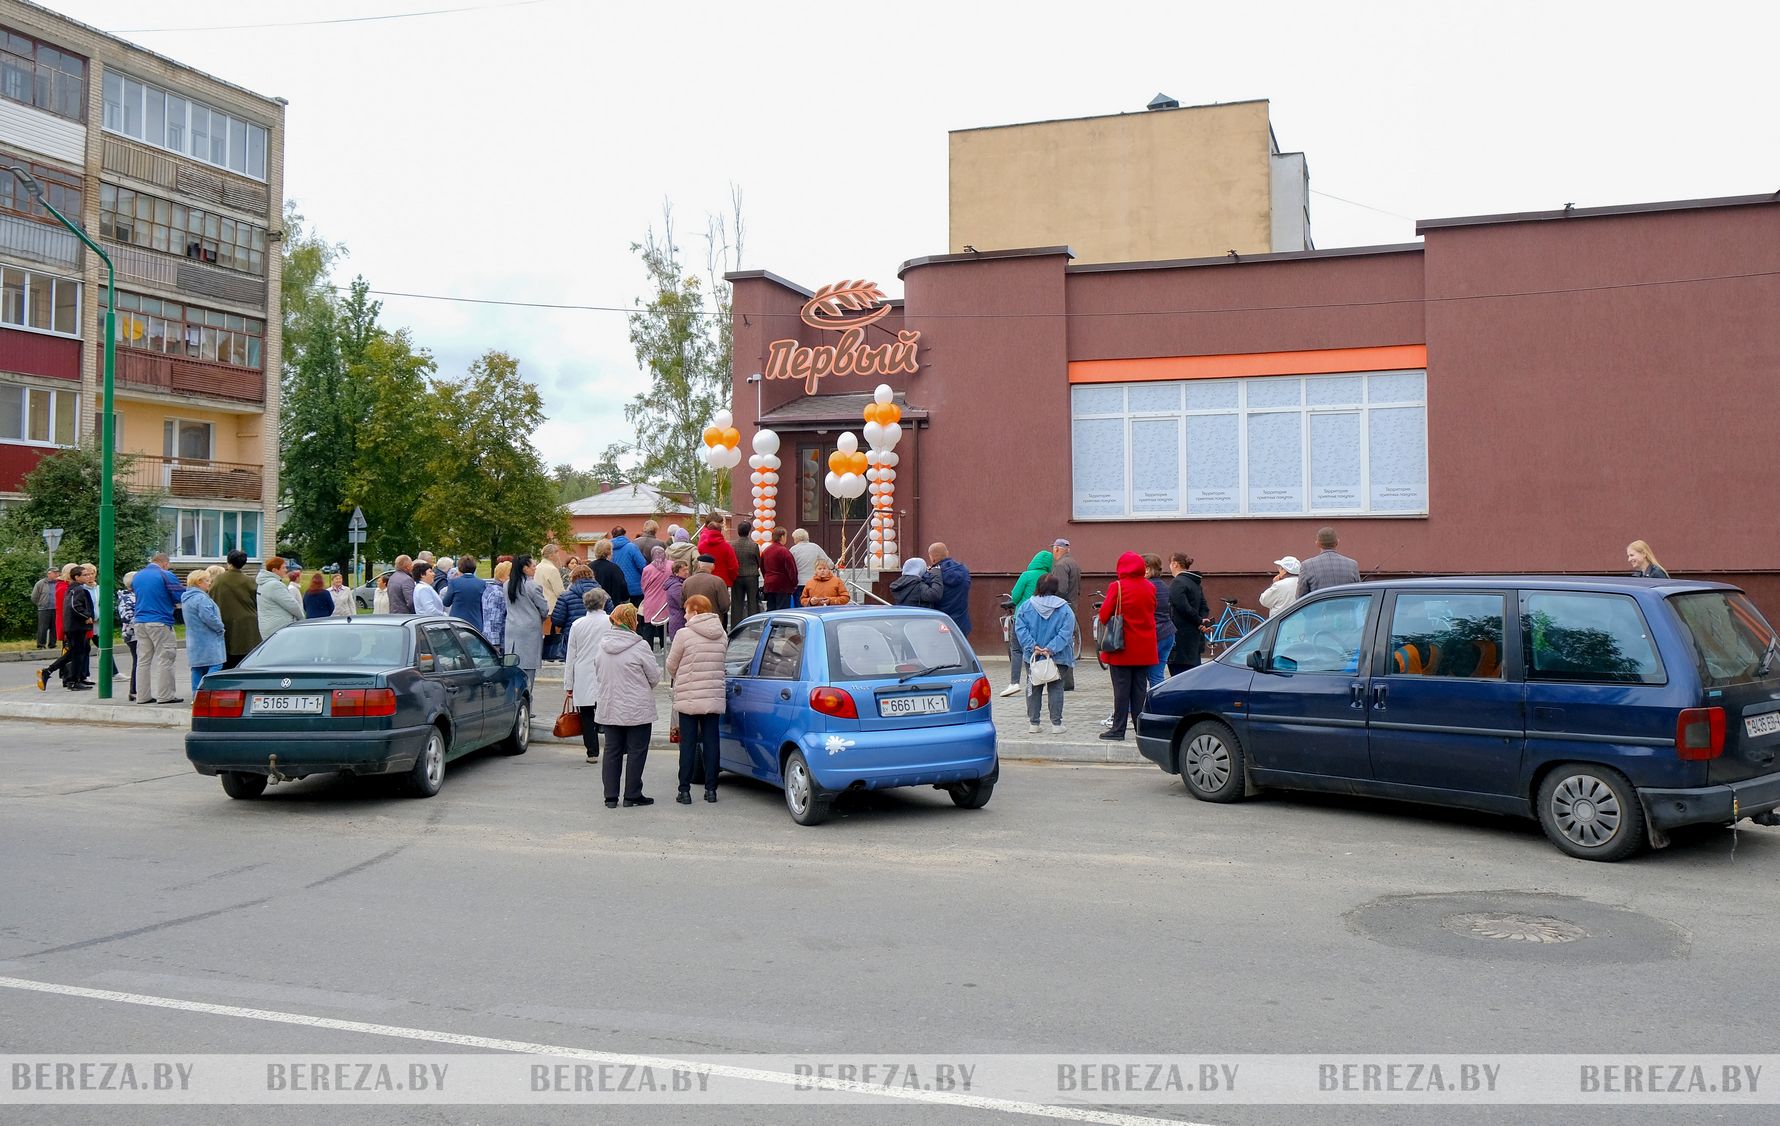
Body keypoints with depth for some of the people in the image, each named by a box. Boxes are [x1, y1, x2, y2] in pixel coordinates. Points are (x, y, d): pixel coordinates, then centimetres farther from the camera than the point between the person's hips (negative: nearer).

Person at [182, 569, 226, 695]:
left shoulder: (186, 598, 17)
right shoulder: (201, 598, -17)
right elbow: (208, 617, -24)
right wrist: (220, 628, -8)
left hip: (194, 640, 10)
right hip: (207, 641, -10)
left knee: (197, 668, 12)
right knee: (215, 666, -10)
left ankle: (196, 696, 15)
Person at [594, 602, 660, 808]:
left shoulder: (602, 646, 3)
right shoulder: (639, 646, -15)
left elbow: (597, 673, 13)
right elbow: (655, 677, -8)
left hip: (609, 709, 5)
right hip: (637, 710, -5)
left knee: (612, 751, 11)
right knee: (636, 752, 4)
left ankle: (611, 796, 12)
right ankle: (632, 795, 7)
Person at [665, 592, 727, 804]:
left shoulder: (684, 634, -10)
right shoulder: (722, 635, 5)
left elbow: (671, 665, -1)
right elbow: (721, 664, 10)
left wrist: (675, 679, 19)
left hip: (688, 698, -4)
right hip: (714, 697, 4)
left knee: (688, 743, 3)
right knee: (711, 742, 8)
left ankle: (685, 790, 4)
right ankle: (711, 788, 10)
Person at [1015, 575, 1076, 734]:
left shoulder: (1026, 606, -2)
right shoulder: (1065, 609, -7)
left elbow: (1020, 629, -8)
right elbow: (1065, 632, -15)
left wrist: (1033, 646, -12)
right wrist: (1051, 649, -17)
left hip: (1032, 657, 2)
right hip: (1058, 657, -2)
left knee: (1033, 688, 11)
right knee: (1056, 688, 6)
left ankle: (1033, 723, 12)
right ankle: (1056, 724, 5)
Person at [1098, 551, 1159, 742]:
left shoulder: (1117, 587, -12)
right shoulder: (1150, 588, 4)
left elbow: (1104, 615, -11)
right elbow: (1152, 612, 13)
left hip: (1122, 647, -4)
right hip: (1144, 649, 4)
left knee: (1121, 689, -1)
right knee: (1140, 688, 10)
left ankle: (1118, 729, 1)